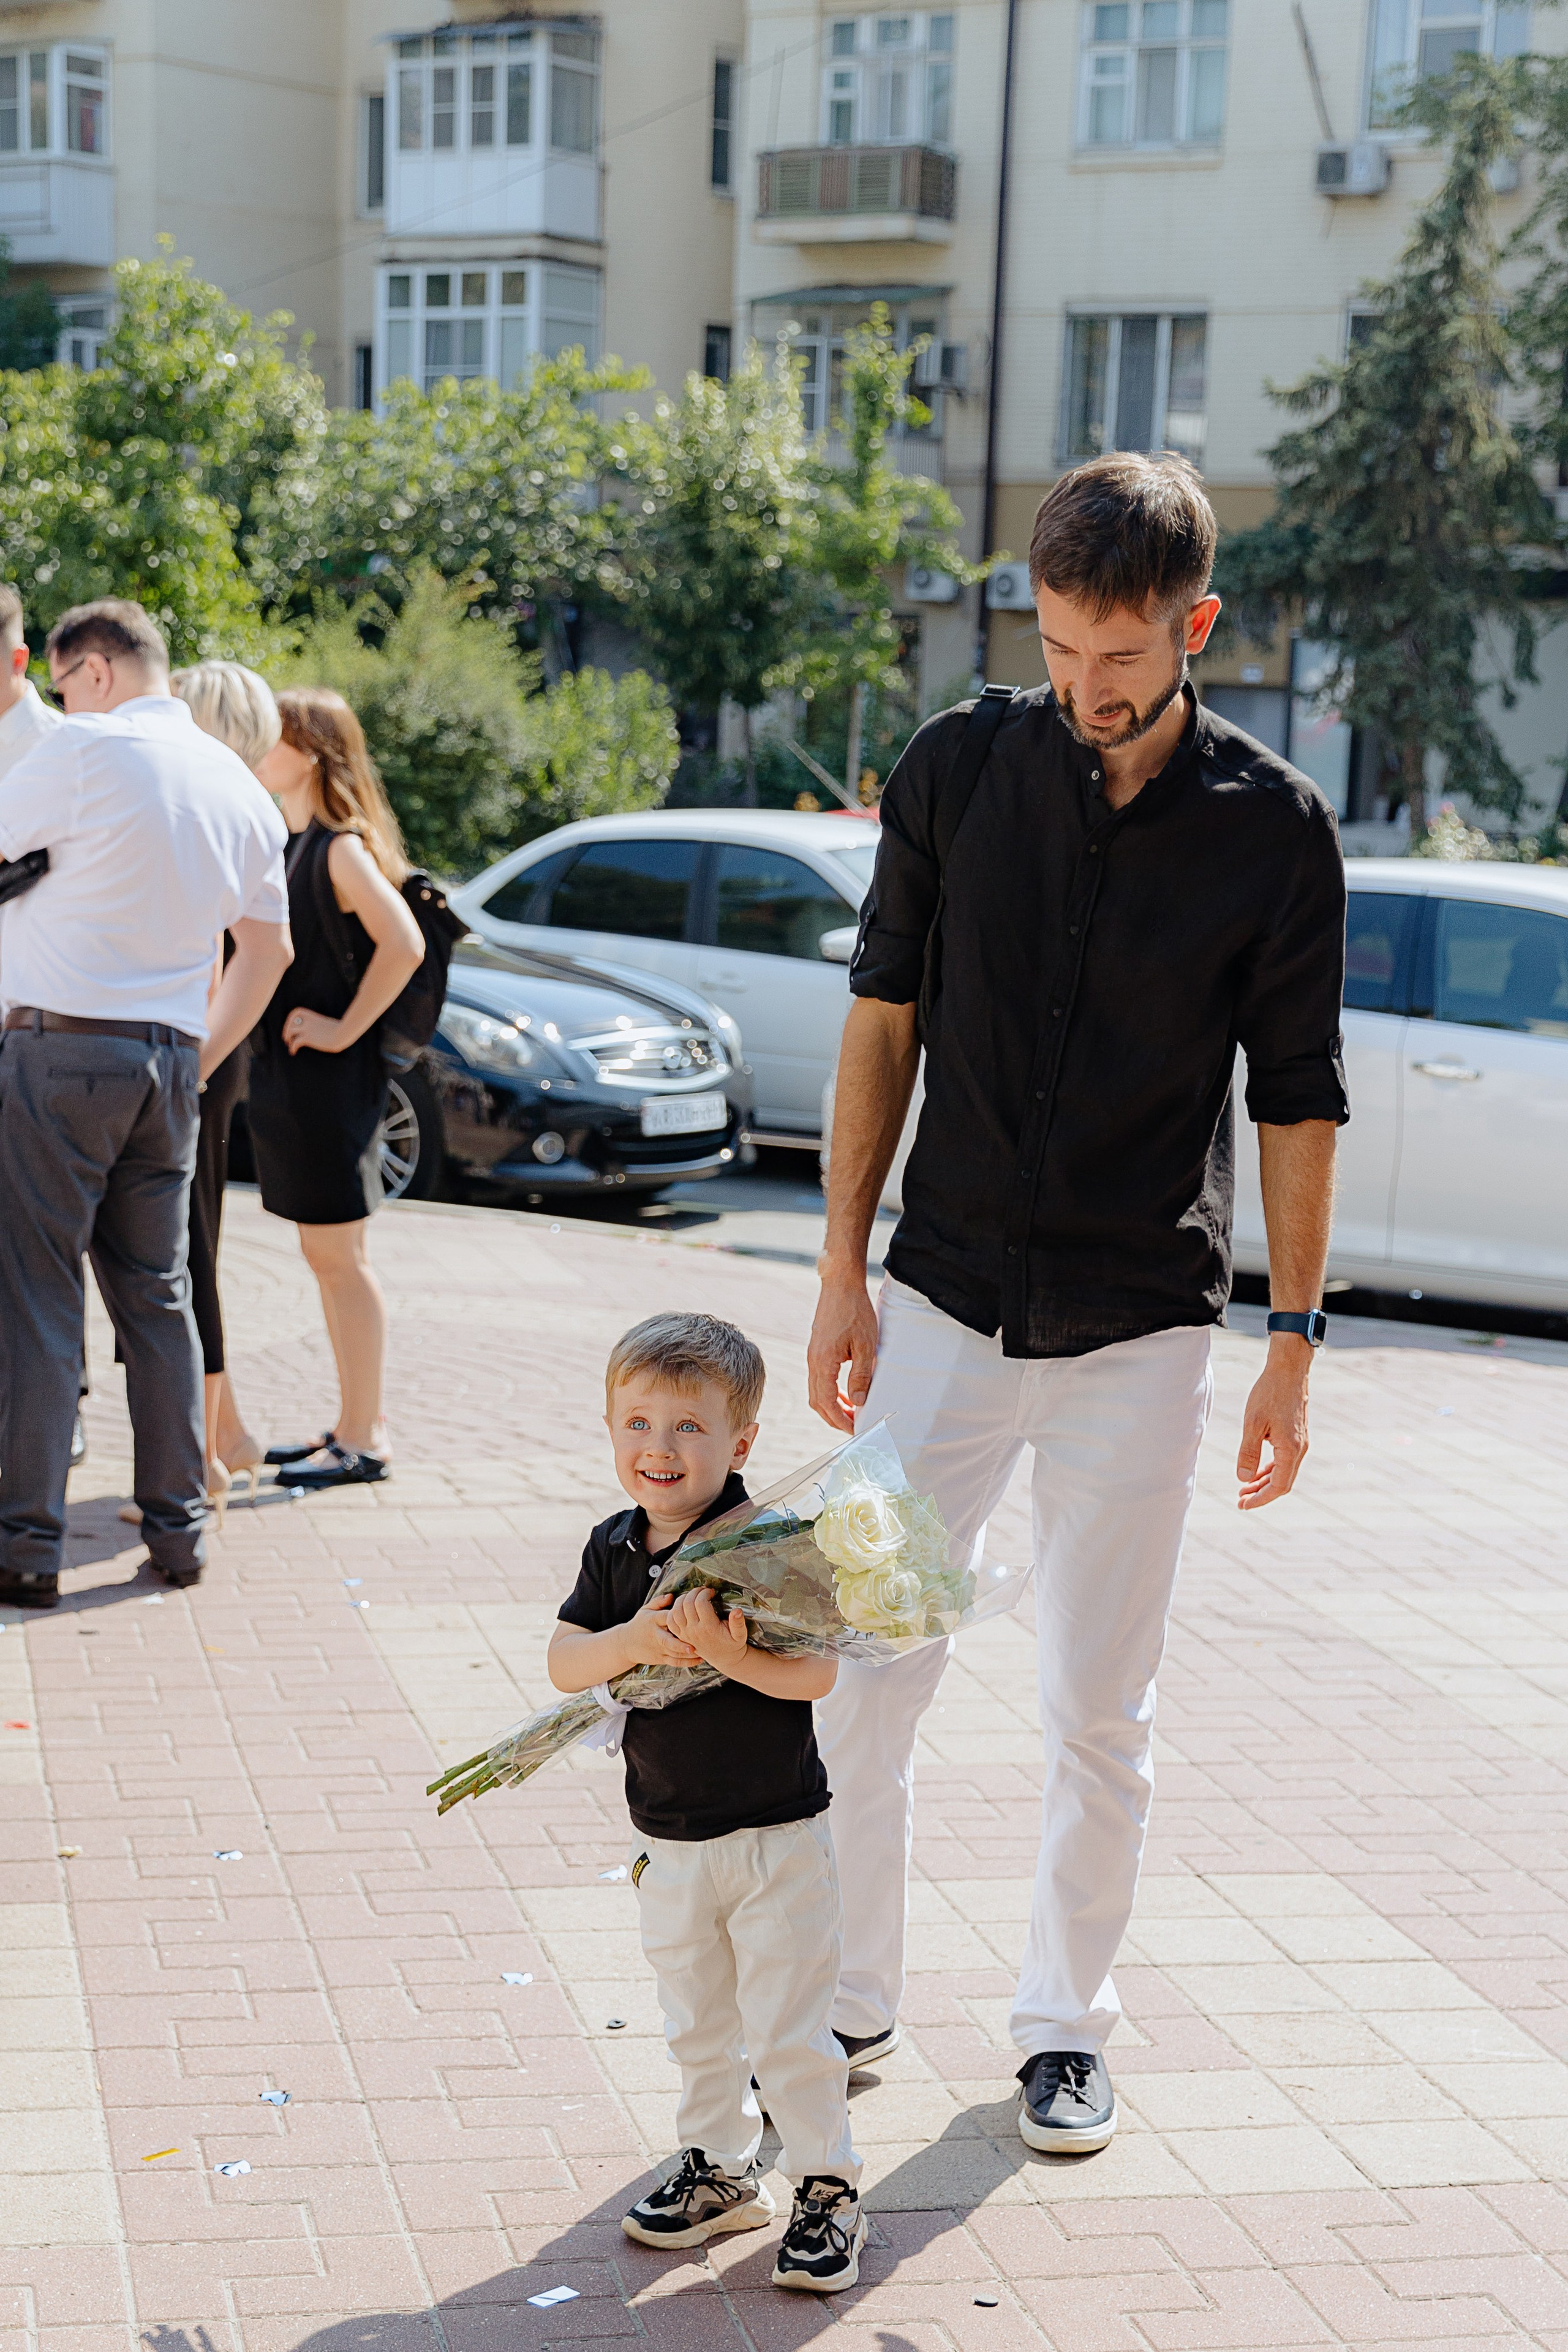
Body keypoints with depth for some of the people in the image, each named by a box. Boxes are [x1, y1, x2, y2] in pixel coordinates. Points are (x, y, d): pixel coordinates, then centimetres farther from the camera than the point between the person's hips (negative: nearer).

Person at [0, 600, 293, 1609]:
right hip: (169, 1058, 6)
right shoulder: (243, 788, 13)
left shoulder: (85, 750, -9)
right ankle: (179, 1526, 16)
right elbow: (269, 949, 20)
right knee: (158, 1297, 13)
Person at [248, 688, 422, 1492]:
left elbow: (403, 944, -26)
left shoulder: (341, 847, -13)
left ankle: (363, 1440, 3)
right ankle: (355, 1422, 23)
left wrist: (346, 1028, -20)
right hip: (281, 1072, 9)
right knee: (324, 1257, 14)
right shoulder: (282, 844, 13)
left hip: (329, 1077, -9)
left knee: (340, 1259, -3)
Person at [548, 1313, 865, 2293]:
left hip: (776, 1835, -5)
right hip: (669, 1842, 5)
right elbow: (564, 1663, -7)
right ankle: (721, 2171, 36)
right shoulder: (615, 1550, -1)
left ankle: (829, 2190, 17)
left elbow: (818, 1671, -20)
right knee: (697, 2023, 19)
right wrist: (636, 1637, -25)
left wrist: (732, 1656, -35)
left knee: (788, 2029, 1)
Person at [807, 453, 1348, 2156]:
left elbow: (1297, 1103, 0)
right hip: (946, 1303, 1)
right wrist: (842, 1268, 1)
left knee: (1101, 1711, 7)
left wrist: (1293, 1343, -1)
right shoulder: (959, 769, -3)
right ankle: (849, 2000, 21)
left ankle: (1065, 2024, 24)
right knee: (861, 1666, 3)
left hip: (1142, 1331, -1)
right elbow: (884, 1019, 3)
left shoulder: (1275, 830, -6)